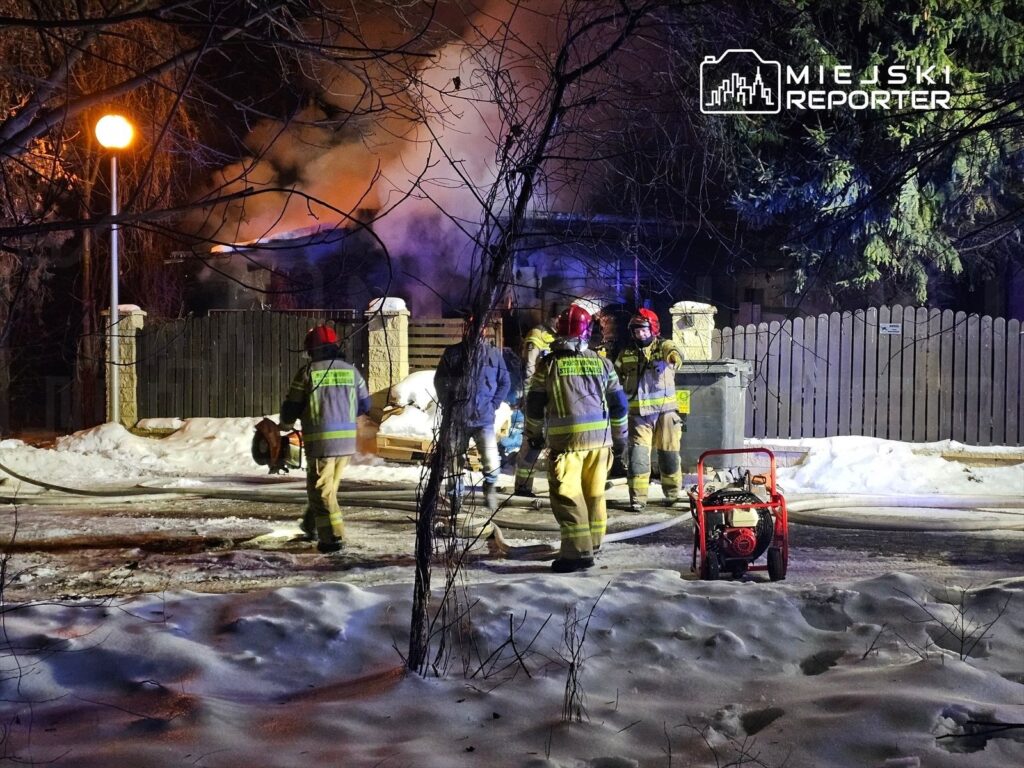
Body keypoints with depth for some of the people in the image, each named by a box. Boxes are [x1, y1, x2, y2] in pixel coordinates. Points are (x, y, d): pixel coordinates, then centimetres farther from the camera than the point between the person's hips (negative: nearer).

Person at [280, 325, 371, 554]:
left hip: (320, 440, -5)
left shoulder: (307, 372, -7)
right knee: (330, 485, 20)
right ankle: (311, 526, 35)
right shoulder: (351, 371, 5)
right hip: (347, 440, 5)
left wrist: (285, 426, 20)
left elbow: (291, 406, -1)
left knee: (321, 489, 2)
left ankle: (333, 536, -4)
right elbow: (364, 404, 14)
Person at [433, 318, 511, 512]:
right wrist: (448, 405, 2)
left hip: (484, 419, -1)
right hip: (457, 419, 1)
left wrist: (493, 405, 1)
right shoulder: (452, 353, 1)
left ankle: (490, 487, 15)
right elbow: (439, 380, 9)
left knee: (492, 464, -14)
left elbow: (504, 382, 10)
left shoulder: (493, 354, 1)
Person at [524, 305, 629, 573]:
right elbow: (618, 402, 11)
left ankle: (578, 550, -13)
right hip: (600, 437, 4)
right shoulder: (602, 363, 7)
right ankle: (593, 540, 28)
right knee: (594, 492, 16)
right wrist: (620, 437, 22)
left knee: (567, 495, -5)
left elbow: (535, 404, 4)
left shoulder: (548, 365, -2)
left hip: (565, 439, -4)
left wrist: (534, 434, 20)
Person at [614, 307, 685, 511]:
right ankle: (637, 498, 0)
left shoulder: (663, 346, -2)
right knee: (637, 454, -6)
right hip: (638, 412, 1)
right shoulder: (626, 355, 9)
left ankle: (673, 494, 23)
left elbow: (675, 354, -25)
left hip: (665, 410, -1)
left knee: (669, 454, 7)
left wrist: (670, 360, -46)